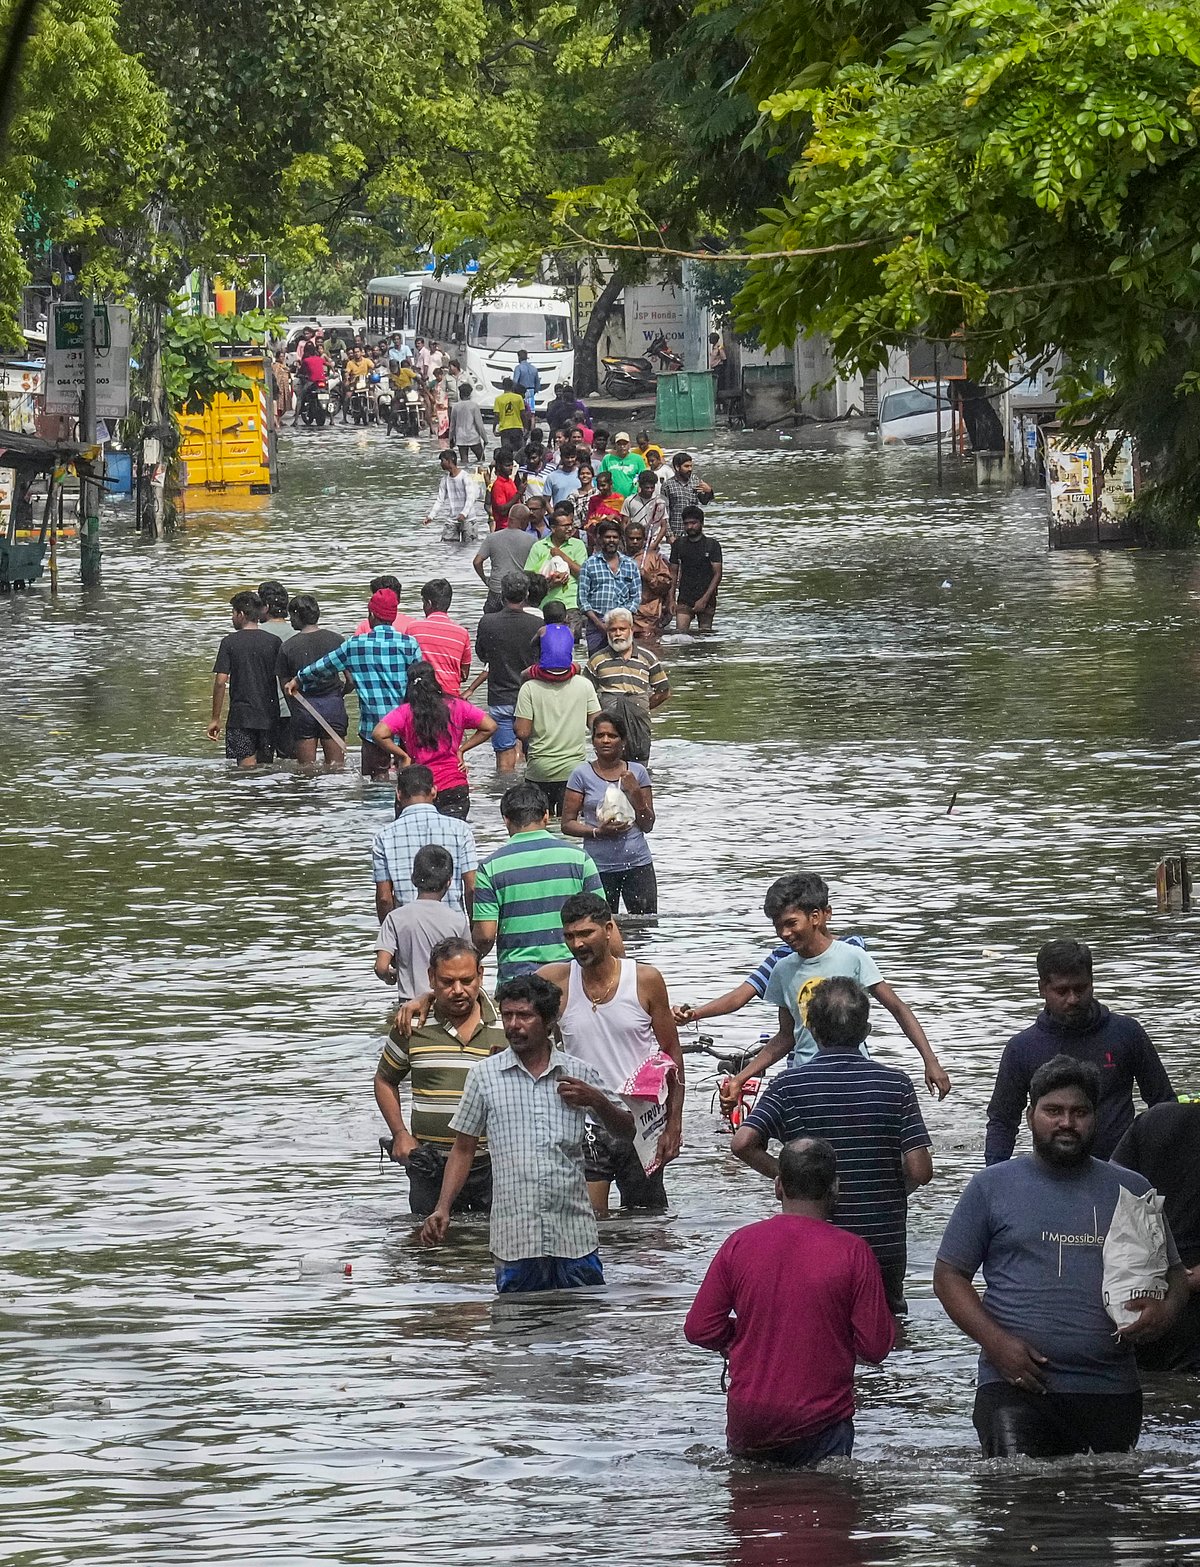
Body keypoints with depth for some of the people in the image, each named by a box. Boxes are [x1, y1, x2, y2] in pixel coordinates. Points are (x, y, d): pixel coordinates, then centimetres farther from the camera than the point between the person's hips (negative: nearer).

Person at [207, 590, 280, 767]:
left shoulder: (229, 642, -4)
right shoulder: (274, 641, 2)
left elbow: (221, 681, -7)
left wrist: (215, 719, -1)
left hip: (241, 715, -3)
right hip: (268, 715, 3)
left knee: (247, 766, -5)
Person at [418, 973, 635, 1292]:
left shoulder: (579, 1074, 8)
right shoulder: (484, 1075, 7)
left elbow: (627, 1131, 17)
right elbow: (464, 1149, 12)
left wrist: (596, 1101, -3)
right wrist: (443, 1209, 0)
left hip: (574, 1238, 1)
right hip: (514, 1239, -1)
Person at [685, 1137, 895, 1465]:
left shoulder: (740, 1244, 0)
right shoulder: (853, 1252, -7)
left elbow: (698, 1330, 4)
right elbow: (875, 1347, -5)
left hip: (747, 1422, 2)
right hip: (820, 1423, -2)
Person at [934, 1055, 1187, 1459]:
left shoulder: (1131, 1191, 14)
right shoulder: (991, 1187, 8)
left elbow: (1173, 1274, 18)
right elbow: (948, 1275, 7)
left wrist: (1165, 1310, -7)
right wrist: (995, 1342, -9)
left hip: (1111, 1393, 3)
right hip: (1017, 1384, -3)